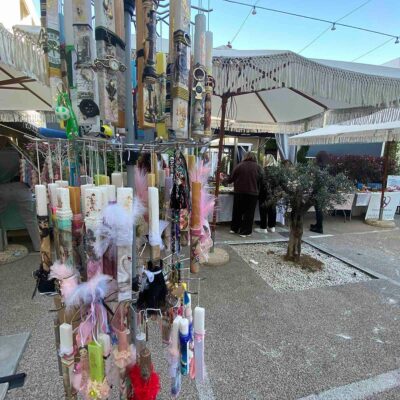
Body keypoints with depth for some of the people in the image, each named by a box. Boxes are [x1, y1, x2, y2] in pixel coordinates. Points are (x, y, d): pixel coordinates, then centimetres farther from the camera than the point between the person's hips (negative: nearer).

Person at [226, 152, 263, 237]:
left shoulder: (239, 166, -3)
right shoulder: (258, 167, -1)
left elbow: (231, 178, 0)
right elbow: (261, 180, 0)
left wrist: (227, 181, 21)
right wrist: (257, 190, 13)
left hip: (239, 192, 1)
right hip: (253, 193, -1)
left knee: (237, 211, 16)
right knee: (249, 213, 7)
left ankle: (234, 228, 26)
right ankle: (245, 231, 11)